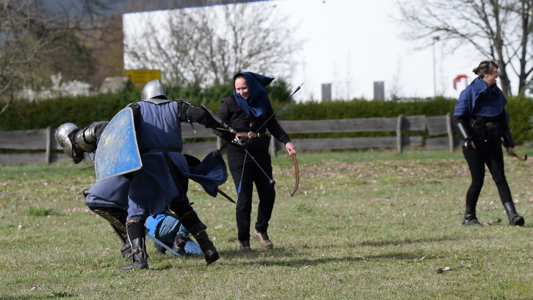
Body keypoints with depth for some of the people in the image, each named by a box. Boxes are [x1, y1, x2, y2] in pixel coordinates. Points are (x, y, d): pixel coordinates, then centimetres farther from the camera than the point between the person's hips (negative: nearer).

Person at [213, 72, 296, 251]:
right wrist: (232, 137, -16)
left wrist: (286, 141, 4)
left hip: (260, 152, 4)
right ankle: (243, 240, 4)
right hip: (238, 154, -4)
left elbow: (272, 125, 16)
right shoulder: (230, 103, -3)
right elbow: (217, 127, 0)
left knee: (268, 193, 2)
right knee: (244, 197, -6)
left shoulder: (262, 100, 7)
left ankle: (261, 230, 24)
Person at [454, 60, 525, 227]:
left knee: (500, 177, -5)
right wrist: (467, 138, -22)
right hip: (474, 144, -5)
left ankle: (512, 215, -14)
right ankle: (469, 216, 13)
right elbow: (459, 118, -10)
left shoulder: (496, 93, 11)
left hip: (492, 143, 5)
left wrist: (508, 142, 15)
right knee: (478, 180, -4)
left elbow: (503, 120, 19)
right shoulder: (470, 92, -7)